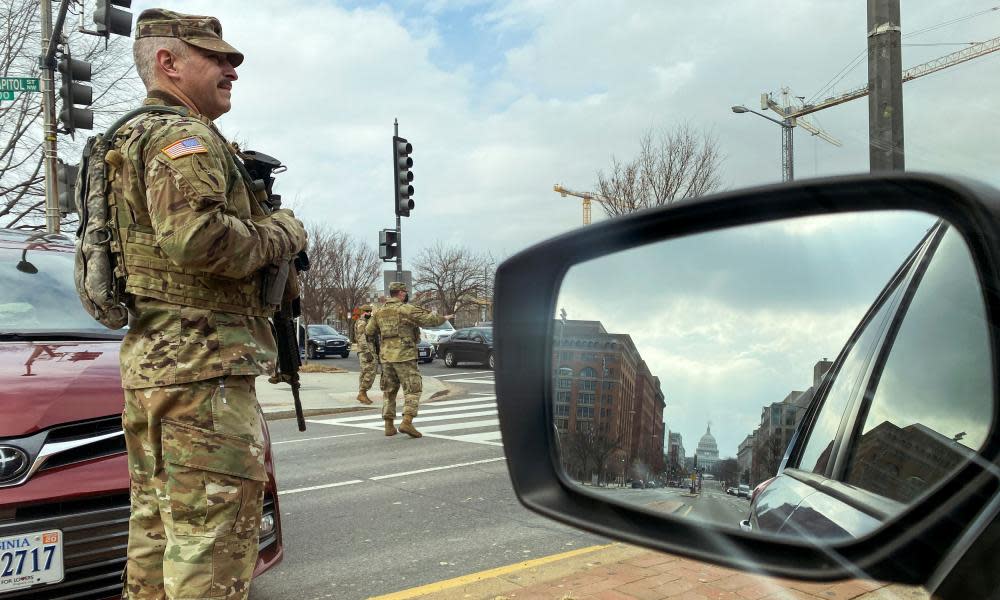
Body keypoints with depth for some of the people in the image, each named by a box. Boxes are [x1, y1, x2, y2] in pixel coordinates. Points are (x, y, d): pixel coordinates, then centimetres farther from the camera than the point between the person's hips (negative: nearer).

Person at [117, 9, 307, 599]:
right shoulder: (186, 138, -10)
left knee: (160, 526, 17)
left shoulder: (134, 140, 23)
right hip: (202, 363, -11)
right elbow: (195, 236, -27)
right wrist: (283, 233, -11)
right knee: (214, 541, -6)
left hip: (150, 361, 11)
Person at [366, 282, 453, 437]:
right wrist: (443, 318, 8)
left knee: (389, 391, 13)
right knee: (413, 390, -2)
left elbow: (369, 331, 15)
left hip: (386, 356, 6)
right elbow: (428, 320, -9)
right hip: (404, 356, -6)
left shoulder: (380, 312, 9)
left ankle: (389, 426, 12)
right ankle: (407, 422, -16)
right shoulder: (406, 309, -9)